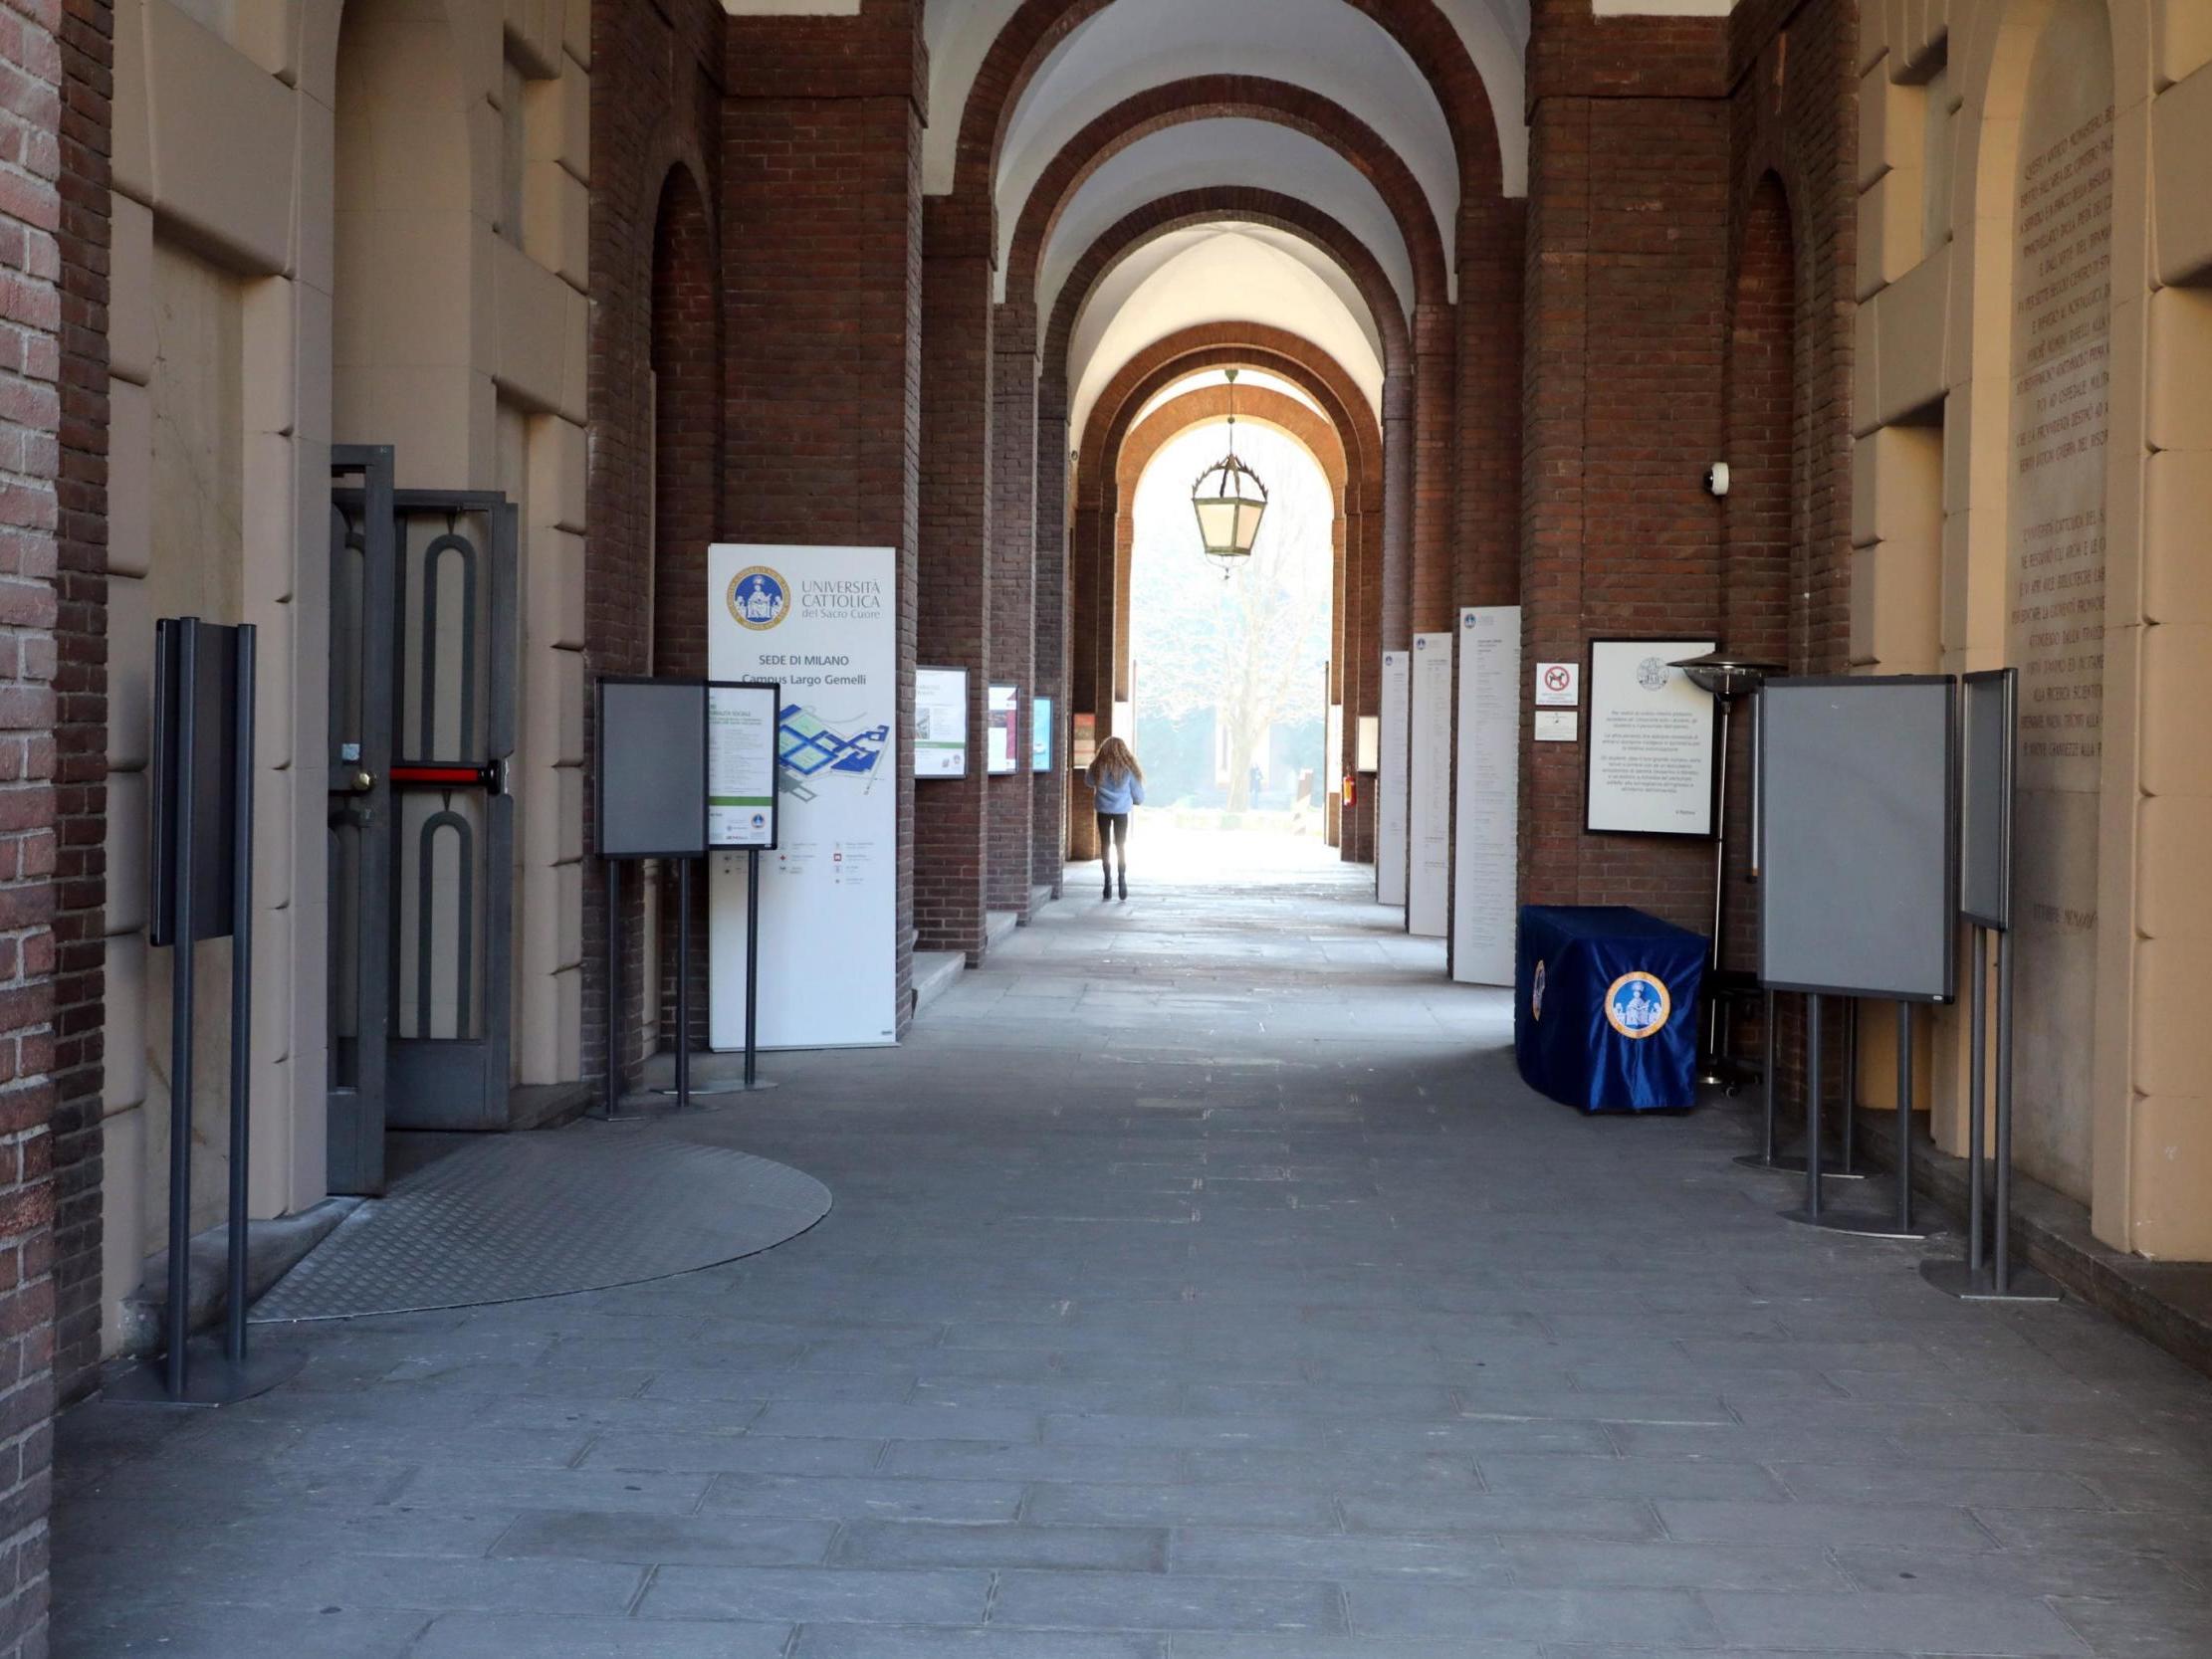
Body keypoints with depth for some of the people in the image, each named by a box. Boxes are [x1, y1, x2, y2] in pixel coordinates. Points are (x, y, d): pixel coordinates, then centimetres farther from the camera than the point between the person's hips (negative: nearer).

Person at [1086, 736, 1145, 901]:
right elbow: (1138, 795, 0)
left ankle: (1108, 883, 3)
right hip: (1121, 811, 0)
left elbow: (1088, 781, 11)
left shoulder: (1098, 768, -6)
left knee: (1105, 845, 8)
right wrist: (1137, 801, 21)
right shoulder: (1128, 769, -7)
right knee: (1121, 846, 10)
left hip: (1103, 811, 0)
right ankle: (1122, 880, 0)